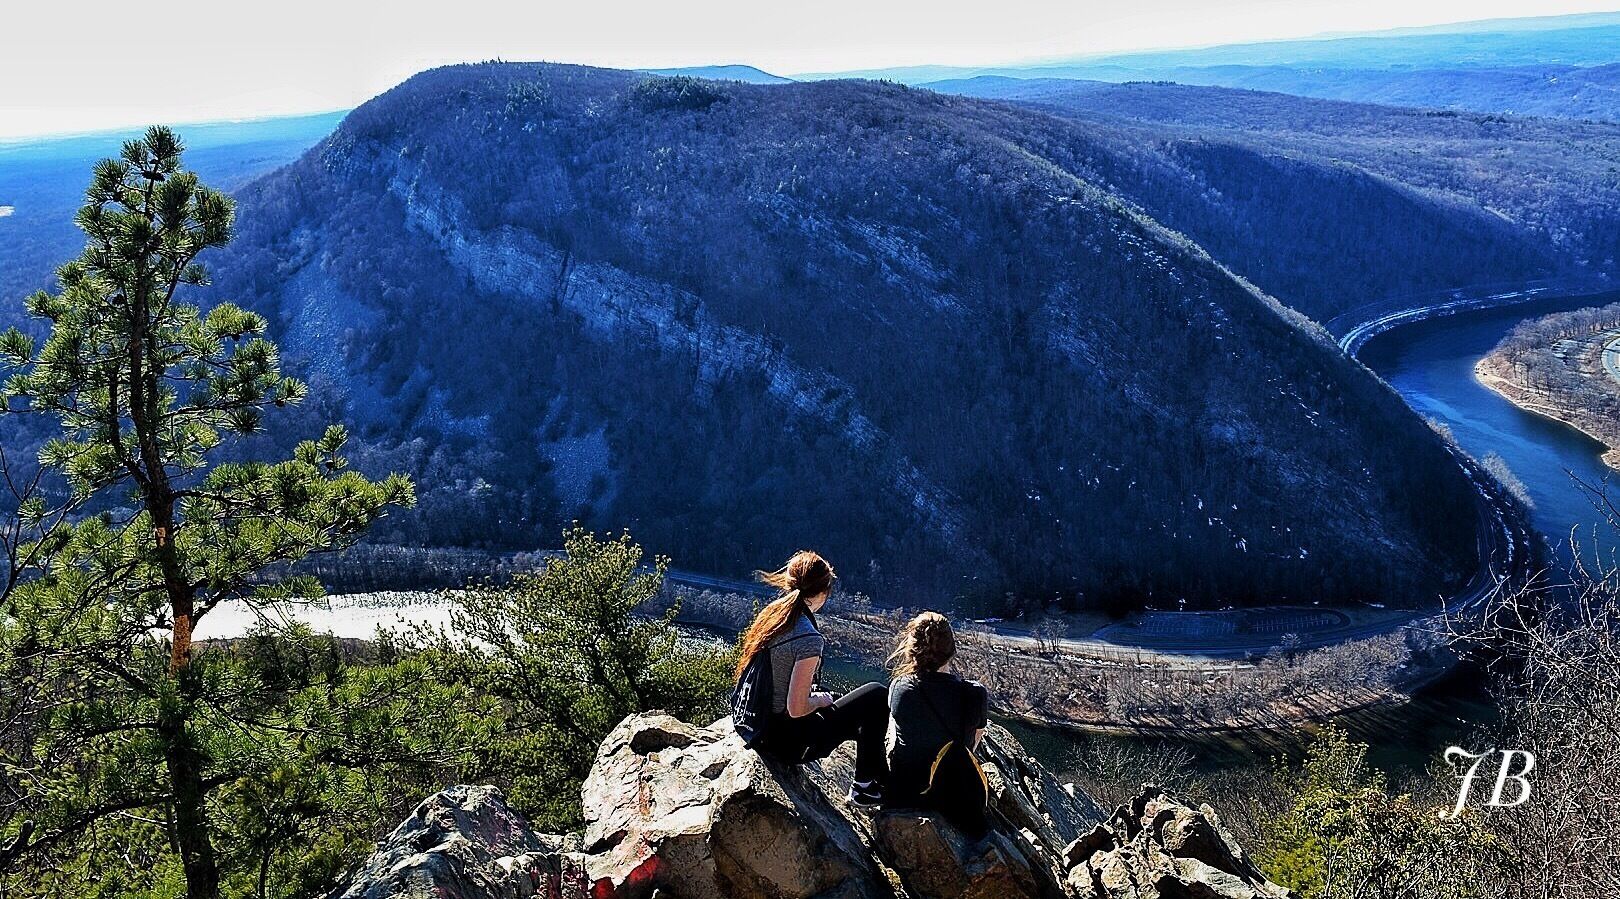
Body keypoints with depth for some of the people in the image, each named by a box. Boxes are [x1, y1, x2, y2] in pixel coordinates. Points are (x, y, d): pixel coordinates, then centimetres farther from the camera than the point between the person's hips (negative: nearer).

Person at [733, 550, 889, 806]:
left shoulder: (770, 613, -2)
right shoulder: (809, 640, -26)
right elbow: (797, 708, -24)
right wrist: (820, 699, -5)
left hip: (761, 724, 8)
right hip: (788, 740, -8)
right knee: (877, 696, 2)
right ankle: (864, 786, 14)